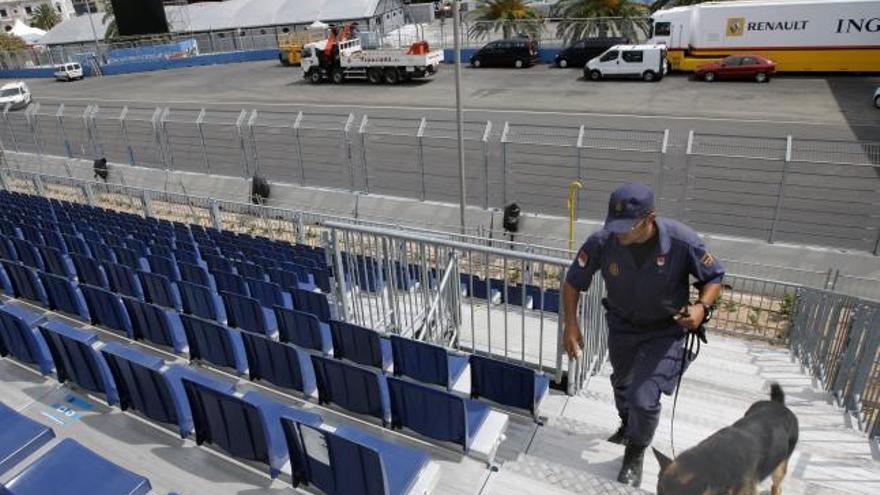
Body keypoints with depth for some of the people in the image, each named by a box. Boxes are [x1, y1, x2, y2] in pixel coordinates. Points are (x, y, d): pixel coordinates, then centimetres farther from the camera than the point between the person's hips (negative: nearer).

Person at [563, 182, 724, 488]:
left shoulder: (682, 241, -30)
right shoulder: (602, 242, -27)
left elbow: (714, 277, -11)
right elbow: (573, 282, -12)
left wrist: (702, 307, -29)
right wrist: (571, 325, -21)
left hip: (665, 332, -3)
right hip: (621, 326, 3)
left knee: (644, 399, -10)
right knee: (622, 383, 26)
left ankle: (635, 454, 24)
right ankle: (627, 425, 61)